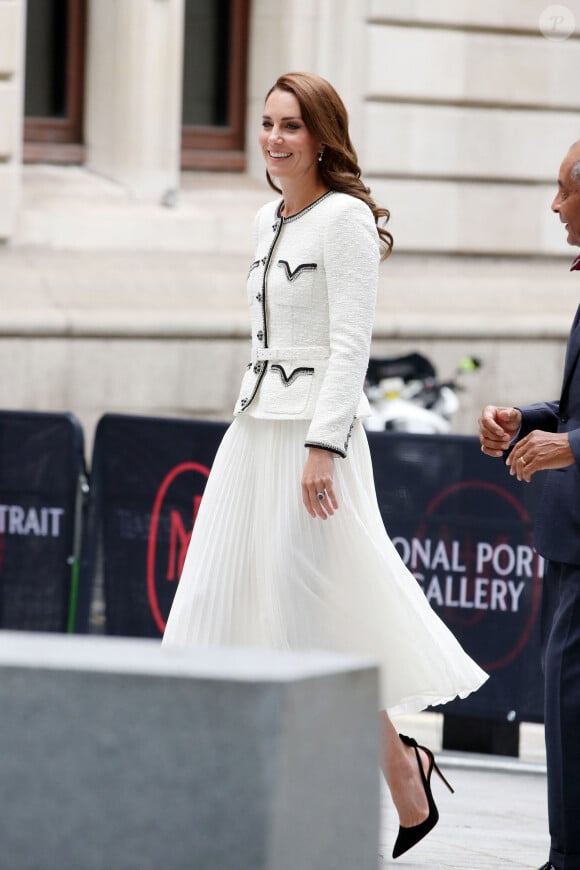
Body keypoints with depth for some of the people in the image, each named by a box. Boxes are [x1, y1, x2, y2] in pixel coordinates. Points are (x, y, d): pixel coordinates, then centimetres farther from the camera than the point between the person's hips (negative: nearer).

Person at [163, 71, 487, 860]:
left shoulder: (345, 216, -10)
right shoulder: (268, 221, 15)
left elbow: (351, 344, -16)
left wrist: (322, 446, -22)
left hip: (314, 433, -9)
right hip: (254, 432, 9)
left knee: (317, 617, -5)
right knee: (219, 608, 4)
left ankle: (403, 773, 11)